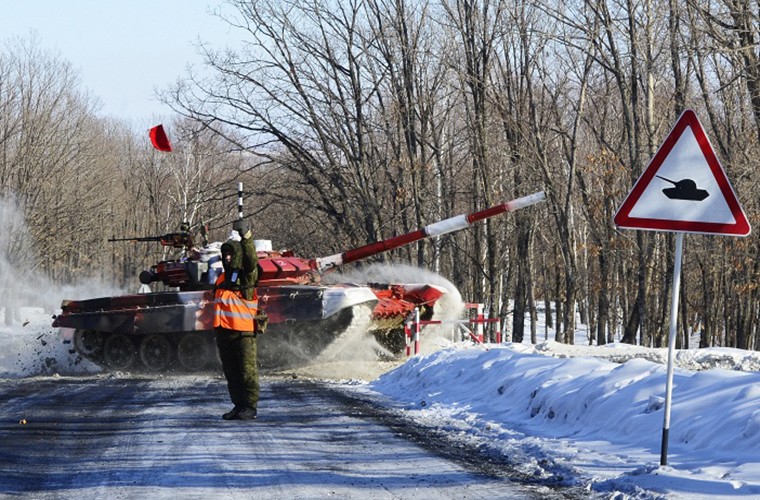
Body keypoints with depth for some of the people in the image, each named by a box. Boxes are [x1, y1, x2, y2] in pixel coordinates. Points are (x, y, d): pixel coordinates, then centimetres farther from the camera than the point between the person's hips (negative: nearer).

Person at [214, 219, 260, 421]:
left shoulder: (248, 275, -2)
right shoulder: (222, 278, 18)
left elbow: (251, 259, -23)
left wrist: (246, 236, -36)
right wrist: (217, 328, 23)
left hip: (244, 330, -7)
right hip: (224, 331, 7)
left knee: (247, 369, -8)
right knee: (230, 372, 9)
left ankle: (250, 407, -6)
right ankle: (238, 405, 15)